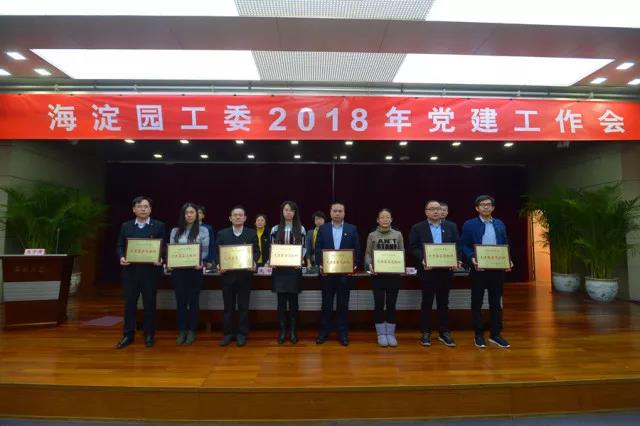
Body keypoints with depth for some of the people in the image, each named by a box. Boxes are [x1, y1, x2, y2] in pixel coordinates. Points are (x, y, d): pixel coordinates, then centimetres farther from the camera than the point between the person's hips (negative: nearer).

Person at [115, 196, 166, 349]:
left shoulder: (159, 226, 2)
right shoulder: (126, 226, 9)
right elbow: (119, 246, 10)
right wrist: (121, 257, -10)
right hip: (130, 270, 2)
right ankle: (128, 335, 22)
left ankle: (149, 335, 19)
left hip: (150, 270, -2)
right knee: (129, 303, 8)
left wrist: (161, 259, -19)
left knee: (149, 303, 6)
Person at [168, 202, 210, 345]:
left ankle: (192, 331, 18)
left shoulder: (203, 230, 2)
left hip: (195, 270, -2)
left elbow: (205, 251, -1)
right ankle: (181, 331, 19)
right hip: (178, 270, 2)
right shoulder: (175, 231, 9)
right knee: (180, 300, 6)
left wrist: (200, 263, -18)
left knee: (193, 300, 7)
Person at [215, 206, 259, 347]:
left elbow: (256, 252, 2)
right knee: (228, 306, 9)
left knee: (243, 306, 6)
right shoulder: (222, 234, 6)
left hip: (245, 274, -1)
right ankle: (228, 333, 21)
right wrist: (219, 265, -13)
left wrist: (253, 263, -17)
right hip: (227, 274, 1)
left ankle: (242, 333, 18)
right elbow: (218, 253, 5)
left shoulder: (252, 233, 4)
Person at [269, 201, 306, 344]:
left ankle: (293, 332, 16)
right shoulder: (275, 229, 6)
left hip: (294, 269, -1)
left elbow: (303, 249, 3)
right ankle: (282, 331, 16)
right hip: (279, 269, 1)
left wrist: (300, 262, -13)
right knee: (281, 301, 5)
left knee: (293, 300, 5)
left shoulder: (301, 229, 3)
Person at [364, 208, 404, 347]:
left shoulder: (398, 234, 6)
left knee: (391, 304, 6)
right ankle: (381, 334, 16)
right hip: (378, 274, -1)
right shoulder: (372, 236, 3)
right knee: (379, 304, 2)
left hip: (394, 274, 1)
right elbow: (367, 254, 3)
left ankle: (391, 334, 18)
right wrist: (370, 265, -16)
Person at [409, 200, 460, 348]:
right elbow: (413, 248, -4)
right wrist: (422, 260, -19)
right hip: (427, 270, -2)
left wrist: (456, 260, -11)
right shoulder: (417, 228, 0)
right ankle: (425, 333, 17)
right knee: (427, 302, 7)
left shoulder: (451, 226, 8)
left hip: (445, 270, 2)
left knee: (443, 302, 10)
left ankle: (444, 332, 21)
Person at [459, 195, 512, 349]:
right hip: (478, 269, -3)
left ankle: (496, 334, 21)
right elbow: (463, 245, -4)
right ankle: (478, 335, 16)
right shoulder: (469, 224, -1)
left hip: (497, 269, 4)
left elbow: (505, 245, 12)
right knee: (477, 303, 5)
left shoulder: (500, 224, 11)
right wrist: (472, 258, -20)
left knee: (496, 302, 10)